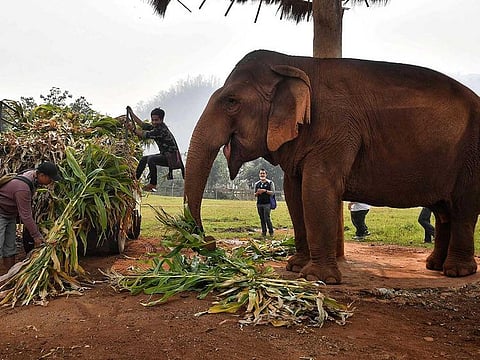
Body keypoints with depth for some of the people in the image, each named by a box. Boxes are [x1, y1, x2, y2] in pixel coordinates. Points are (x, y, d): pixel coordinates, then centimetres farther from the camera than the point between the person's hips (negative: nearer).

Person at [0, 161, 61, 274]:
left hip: (10, 214, 9)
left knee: (10, 246, 10)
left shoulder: (33, 176, -6)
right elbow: (25, 216, -28)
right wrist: (36, 235, -20)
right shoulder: (22, 188, -34)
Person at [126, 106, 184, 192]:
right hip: (165, 155, 11)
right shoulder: (156, 127, 6)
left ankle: (153, 184, -19)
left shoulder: (161, 130, -22)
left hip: (172, 157, -11)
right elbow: (142, 124, 11)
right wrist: (131, 113, 10)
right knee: (144, 159, 13)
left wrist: (133, 129, -17)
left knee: (151, 159, -27)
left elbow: (144, 135, -24)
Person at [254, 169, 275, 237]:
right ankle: (264, 232, 13)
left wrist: (265, 191, -15)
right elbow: (255, 195, 18)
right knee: (262, 219, 5)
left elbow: (273, 192, -4)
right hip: (259, 204, 4)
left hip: (267, 203, -4)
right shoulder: (257, 184, 15)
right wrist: (257, 193, -5)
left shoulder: (270, 183, 3)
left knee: (267, 218, -11)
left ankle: (271, 231, 3)